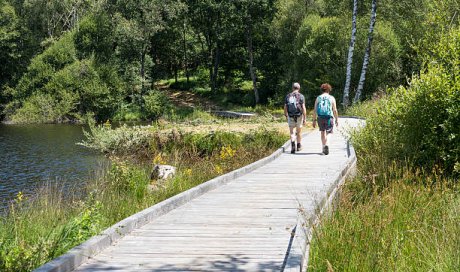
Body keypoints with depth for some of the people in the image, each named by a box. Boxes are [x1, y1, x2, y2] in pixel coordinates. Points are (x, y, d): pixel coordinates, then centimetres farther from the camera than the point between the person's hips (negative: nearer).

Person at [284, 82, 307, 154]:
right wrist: (305, 119, -9)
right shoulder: (301, 96, -5)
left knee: (292, 133, 3)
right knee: (299, 132, 17)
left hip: (290, 117, 1)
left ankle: (293, 144, -23)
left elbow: (285, 108, 4)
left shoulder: (288, 96, 2)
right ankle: (299, 146, 29)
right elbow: (303, 108, -12)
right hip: (299, 116, -1)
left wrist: (286, 116, 17)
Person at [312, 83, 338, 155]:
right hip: (329, 117, -2)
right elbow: (335, 110, -2)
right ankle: (326, 145, -25)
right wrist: (336, 120, 6)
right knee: (328, 133, 0)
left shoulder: (318, 98, 6)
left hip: (320, 117, 2)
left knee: (323, 132, 18)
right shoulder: (331, 98, 1)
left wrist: (314, 120, 6)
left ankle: (324, 148, 25)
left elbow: (315, 110, 2)